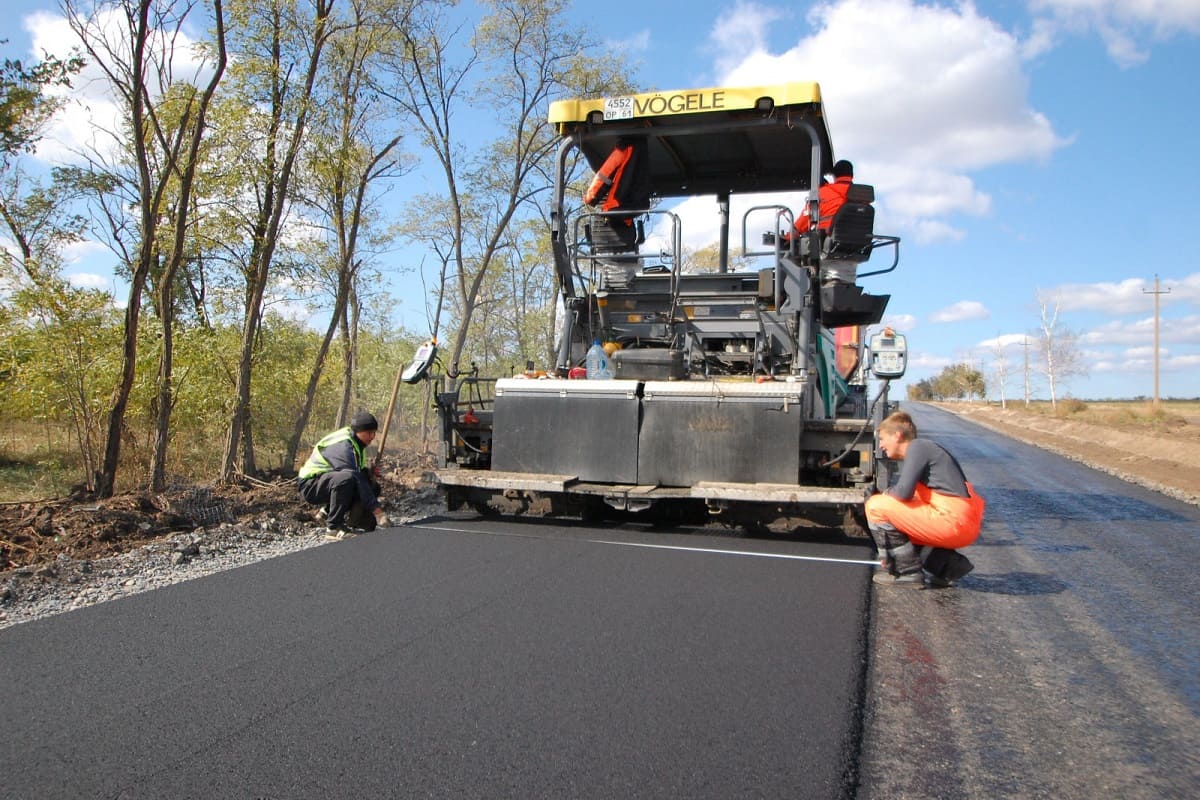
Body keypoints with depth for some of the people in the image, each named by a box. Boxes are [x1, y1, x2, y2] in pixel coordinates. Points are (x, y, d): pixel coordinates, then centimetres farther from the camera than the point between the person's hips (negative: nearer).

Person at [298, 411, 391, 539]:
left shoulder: (356, 442, 5)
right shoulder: (343, 446, -25)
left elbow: (359, 472, 17)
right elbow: (356, 479, -31)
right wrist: (377, 510, -32)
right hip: (311, 486, -9)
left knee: (373, 486, 1)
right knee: (346, 478, -37)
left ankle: (329, 512, 9)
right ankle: (333, 528, -25)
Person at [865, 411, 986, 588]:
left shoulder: (917, 447, -7)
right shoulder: (922, 448, 21)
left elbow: (904, 492, -17)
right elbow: (908, 495, 24)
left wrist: (886, 494, 4)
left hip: (953, 521, -10)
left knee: (876, 506, -8)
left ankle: (908, 572, -3)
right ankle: (948, 564, 13)